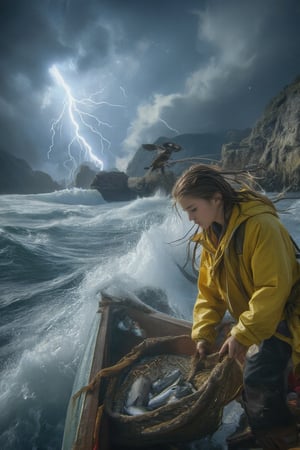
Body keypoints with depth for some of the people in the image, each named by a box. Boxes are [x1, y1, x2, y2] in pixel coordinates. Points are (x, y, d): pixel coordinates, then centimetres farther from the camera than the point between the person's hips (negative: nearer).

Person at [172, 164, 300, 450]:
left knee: (257, 380, -10)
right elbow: (208, 292, 3)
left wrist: (243, 335, -26)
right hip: (258, 320, 7)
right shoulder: (211, 237, -1)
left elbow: (273, 288, -29)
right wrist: (203, 333, -6)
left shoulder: (260, 225, -27)